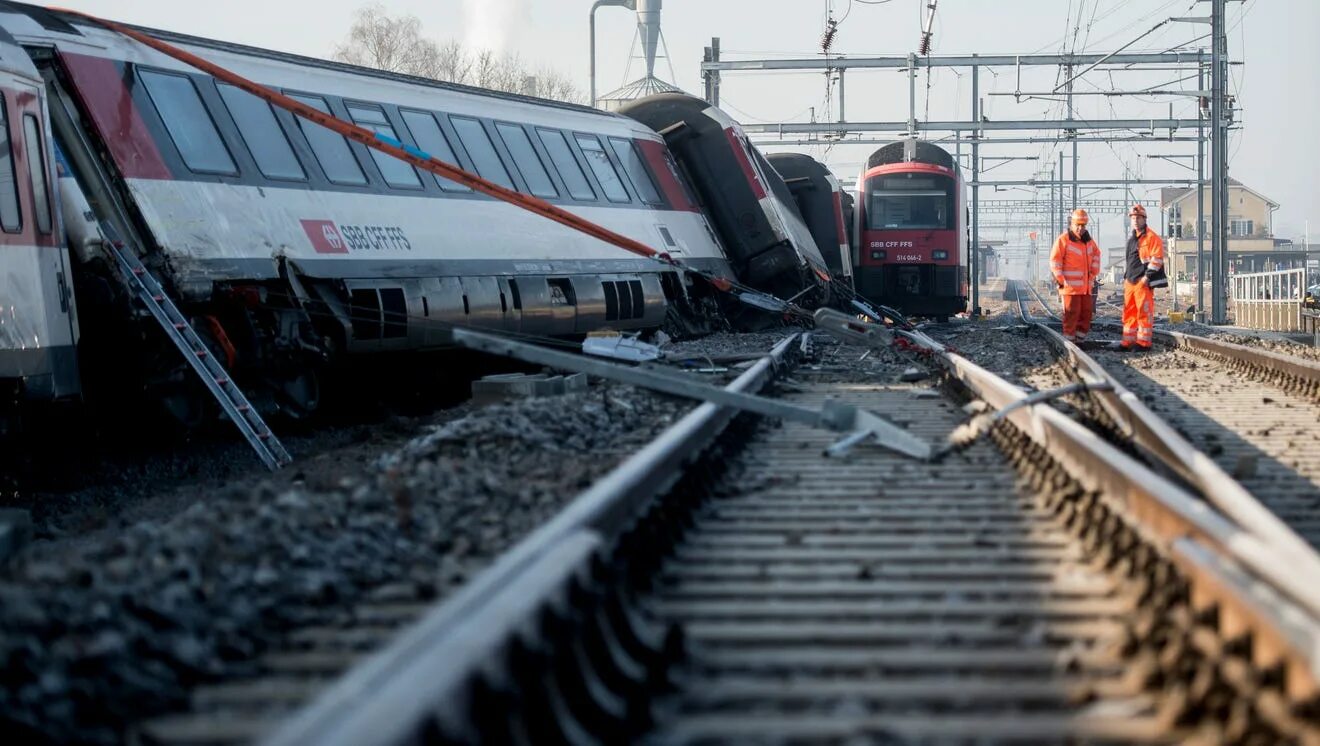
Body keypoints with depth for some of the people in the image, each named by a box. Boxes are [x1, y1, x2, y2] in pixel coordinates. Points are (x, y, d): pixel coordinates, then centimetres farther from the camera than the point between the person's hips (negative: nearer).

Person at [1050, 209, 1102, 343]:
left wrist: (1094, 273, 19)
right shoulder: (1063, 240, -8)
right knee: (1072, 313, -7)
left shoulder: (1088, 240, 13)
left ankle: (1080, 337, 16)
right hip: (1070, 285, -7)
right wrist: (1061, 280, -12)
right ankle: (1069, 341, -3)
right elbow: (1055, 261, -10)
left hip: (1086, 285, 7)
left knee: (1087, 312, 7)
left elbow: (1096, 254, 29)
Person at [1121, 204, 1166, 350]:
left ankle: (1144, 341, -3)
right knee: (1129, 312, 8)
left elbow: (1157, 259, -13)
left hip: (1143, 281, -8)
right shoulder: (1131, 238, 19)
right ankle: (1128, 341, 13)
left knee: (1144, 311, -6)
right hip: (1130, 280, 8)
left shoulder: (1152, 238, -8)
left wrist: (1147, 276, -18)